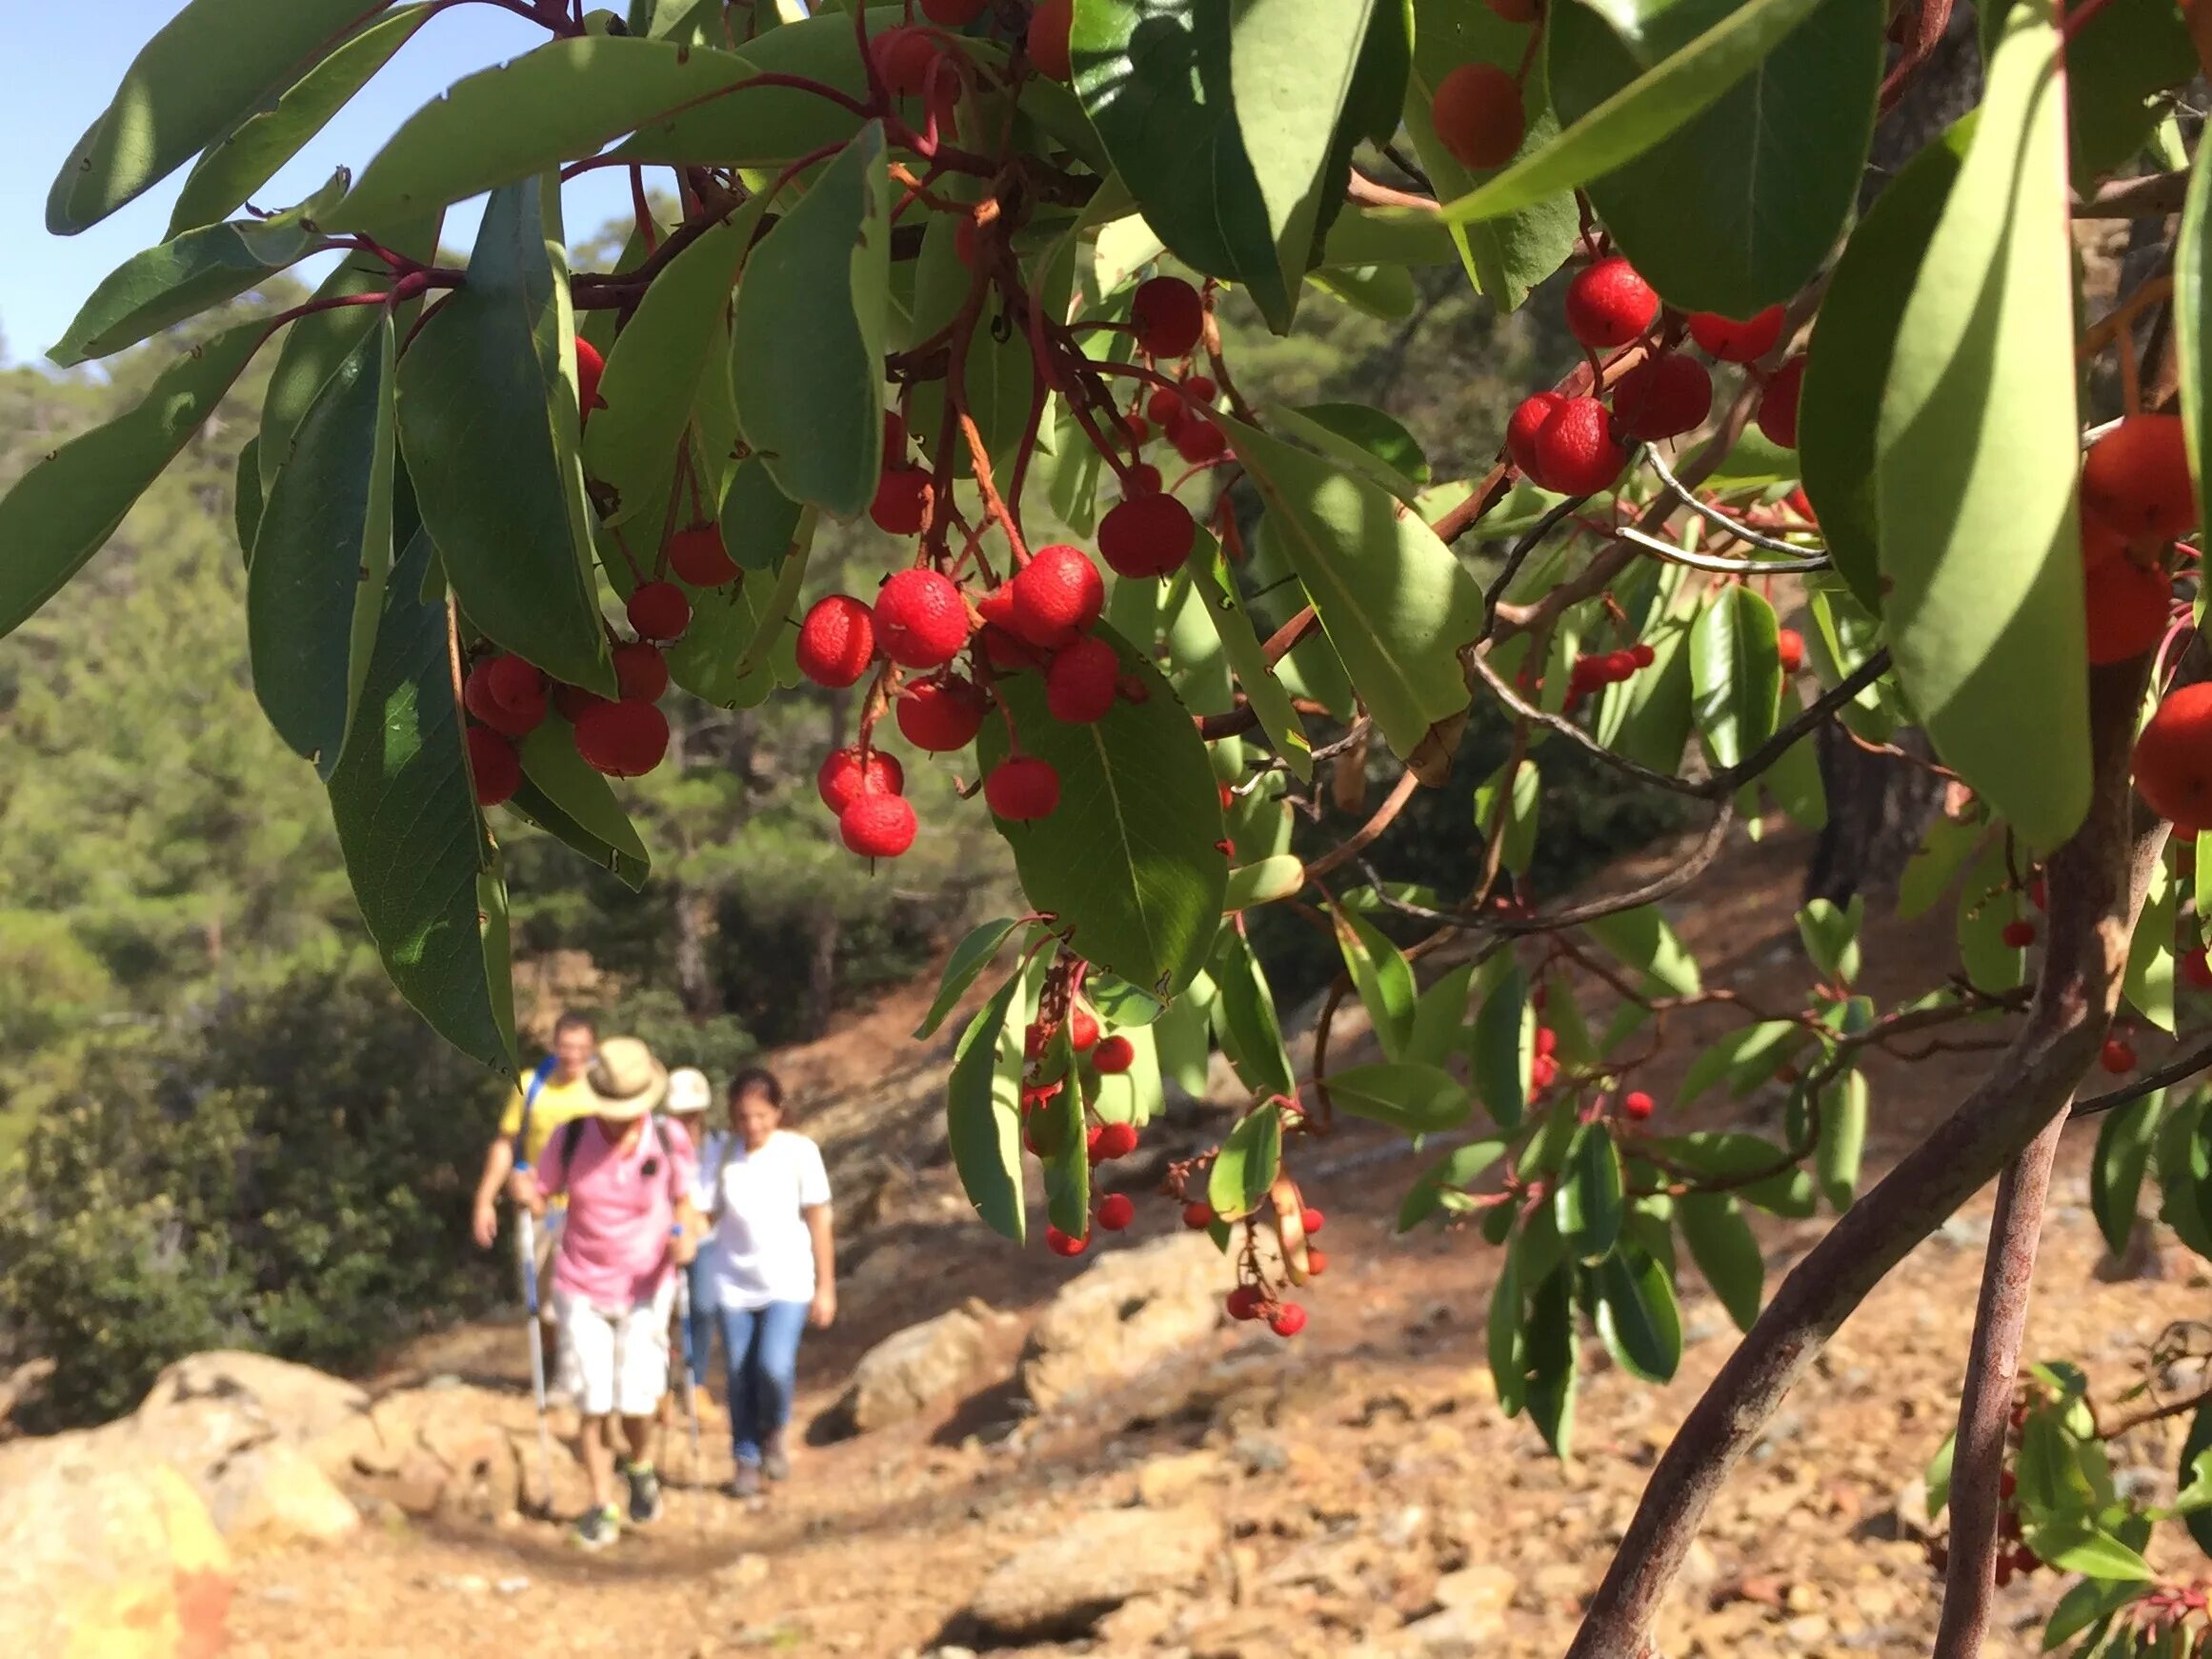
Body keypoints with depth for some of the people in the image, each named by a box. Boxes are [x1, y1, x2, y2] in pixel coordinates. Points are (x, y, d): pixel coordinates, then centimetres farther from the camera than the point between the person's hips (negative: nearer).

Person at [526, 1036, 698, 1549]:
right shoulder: (570, 1137, -15)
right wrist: (523, 1192, -29)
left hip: (644, 1290, 0)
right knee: (593, 1404, -1)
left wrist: (683, 1233, -20)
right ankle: (602, 1508, 16)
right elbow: (538, 1197, -6)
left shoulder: (670, 1140, -15)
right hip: (580, 1289, 0)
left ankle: (640, 1466, 31)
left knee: (635, 1401, -3)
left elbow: (684, 1200, 1)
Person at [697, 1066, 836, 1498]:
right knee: (740, 1377, 7)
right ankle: (746, 1460, 29)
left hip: (788, 1283, -2)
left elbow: (819, 1221, -3)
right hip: (733, 1284, 2)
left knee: (774, 1368, -17)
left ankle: (774, 1433, 14)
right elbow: (703, 1214, -9)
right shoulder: (719, 1153, -8)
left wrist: (826, 1287, 0)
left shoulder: (800, 1151, -11)